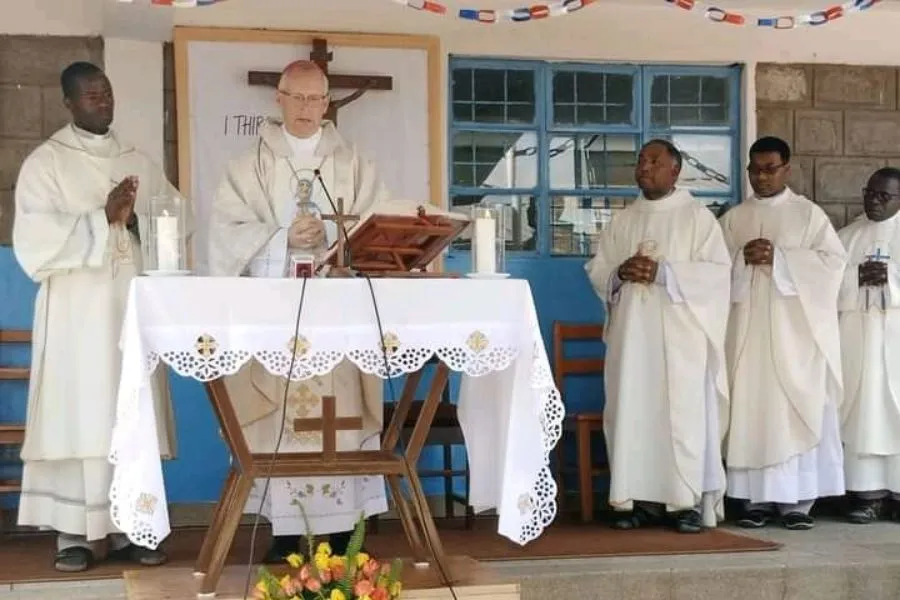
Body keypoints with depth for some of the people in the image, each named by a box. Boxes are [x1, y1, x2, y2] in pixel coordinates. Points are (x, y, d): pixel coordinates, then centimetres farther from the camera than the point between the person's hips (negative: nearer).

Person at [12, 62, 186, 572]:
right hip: (77, 311, -4)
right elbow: (36, 238, -10)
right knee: (79, 416, -5)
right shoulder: (46, 161, 2)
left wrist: (135, 220, -9)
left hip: (135, 305, 4)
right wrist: (103, 218, -16)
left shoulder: (140, 162, 15)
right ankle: (76, 532, 0)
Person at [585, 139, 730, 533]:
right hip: (632, 331, 4)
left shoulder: (698, 216, 3)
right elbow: (596, 270, 14)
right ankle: (643, 500, 5)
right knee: (633, 413, 0)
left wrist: (663, 272, -16)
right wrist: (621, 272, -9)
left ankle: (688, 502, -2)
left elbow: (717, 270, -6)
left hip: (680, 334, -4)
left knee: (683, 413, -6)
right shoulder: (621, 222, 16)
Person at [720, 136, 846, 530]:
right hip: (747, 330, 2)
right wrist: (743, 258, -12)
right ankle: (757, 498, 4)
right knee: (750, 410, -1)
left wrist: (779, 257, -14)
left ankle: (798, 500, 0)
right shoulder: (733, 218, 13)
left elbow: (833, 260, -5)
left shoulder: (809, 213, 5)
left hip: (795, 331, -2)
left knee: (797, 411, -4)